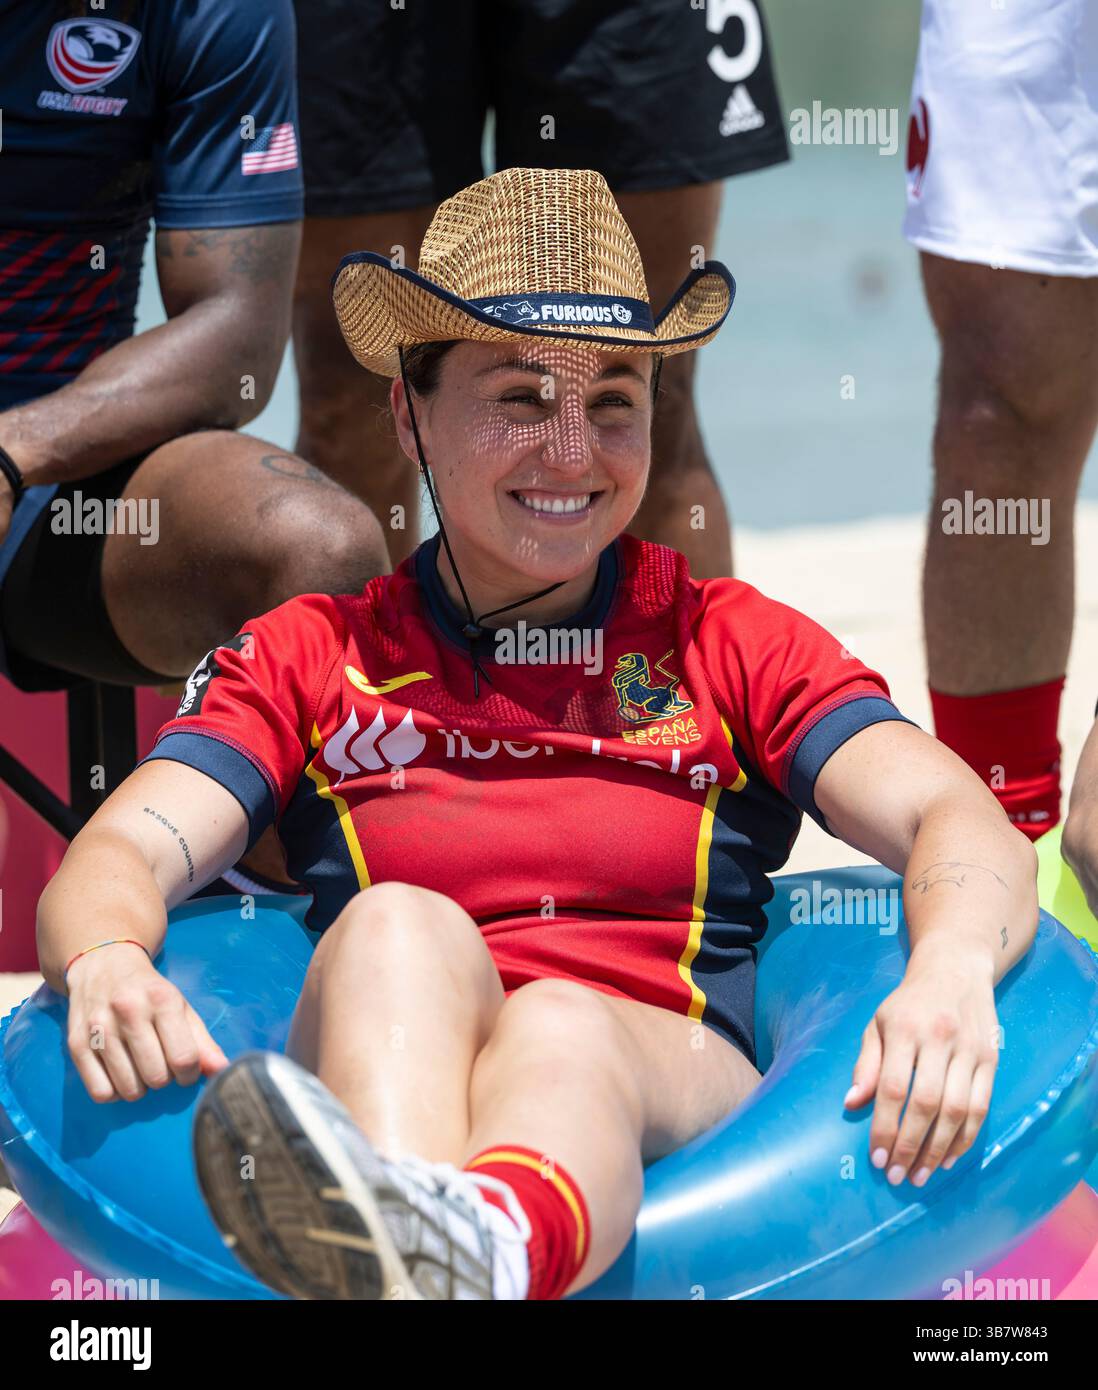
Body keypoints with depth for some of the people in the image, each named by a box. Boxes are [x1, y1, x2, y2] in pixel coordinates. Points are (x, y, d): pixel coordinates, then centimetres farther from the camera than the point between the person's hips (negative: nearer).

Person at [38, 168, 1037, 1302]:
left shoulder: (734, 645, 21)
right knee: (400, 930, -31)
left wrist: (948, 977, -20)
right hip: (372, 1102, 1)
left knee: (562, 1031, -35)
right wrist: (107, 966, -20)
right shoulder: (310, 657, 22)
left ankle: (477, 1245, -72)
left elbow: (963, 825, 6)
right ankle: (401, 1238, -65)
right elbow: (117, 858, 7)